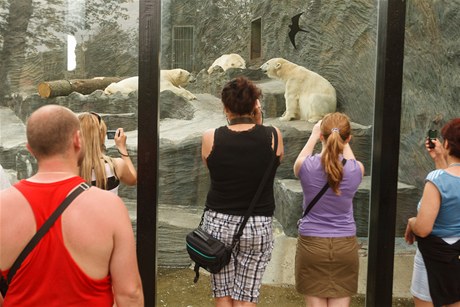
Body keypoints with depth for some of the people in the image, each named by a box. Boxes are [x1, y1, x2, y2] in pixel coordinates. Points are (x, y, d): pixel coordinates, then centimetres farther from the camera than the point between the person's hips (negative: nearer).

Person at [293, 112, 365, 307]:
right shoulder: (356, 169, -10)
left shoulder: (306, 166, -13)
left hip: (311, 244, -1)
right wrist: (343, 141, 28)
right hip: (345, 246, 1)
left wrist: (313, 136, 23)